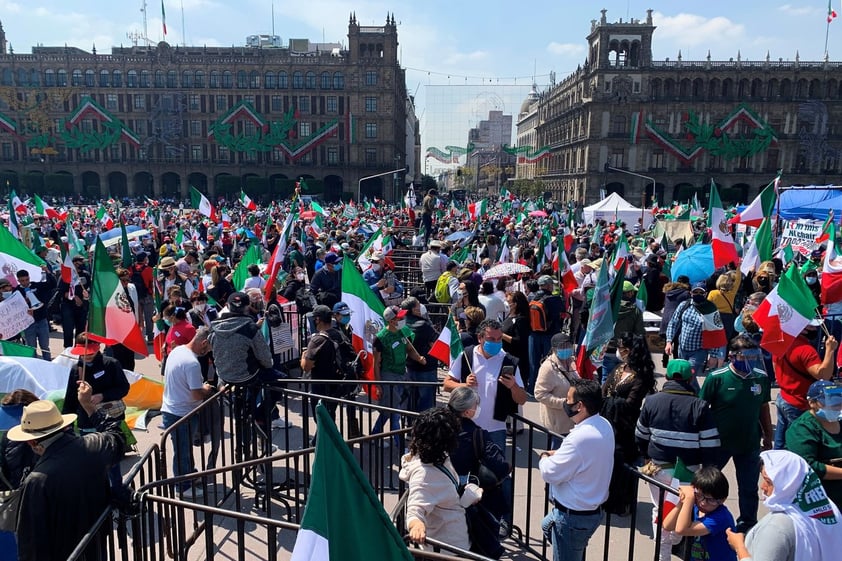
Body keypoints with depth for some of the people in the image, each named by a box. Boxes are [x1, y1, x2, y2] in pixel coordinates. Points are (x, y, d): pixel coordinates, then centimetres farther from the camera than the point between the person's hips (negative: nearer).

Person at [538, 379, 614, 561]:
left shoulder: (580, 438, -34)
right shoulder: (604, 425, -5)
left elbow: (550, 474, -23)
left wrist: (544, 459, -3)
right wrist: (558, 454, 3)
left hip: (573, 517, -9)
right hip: (592, 507, 9)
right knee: (548, 526, 31)